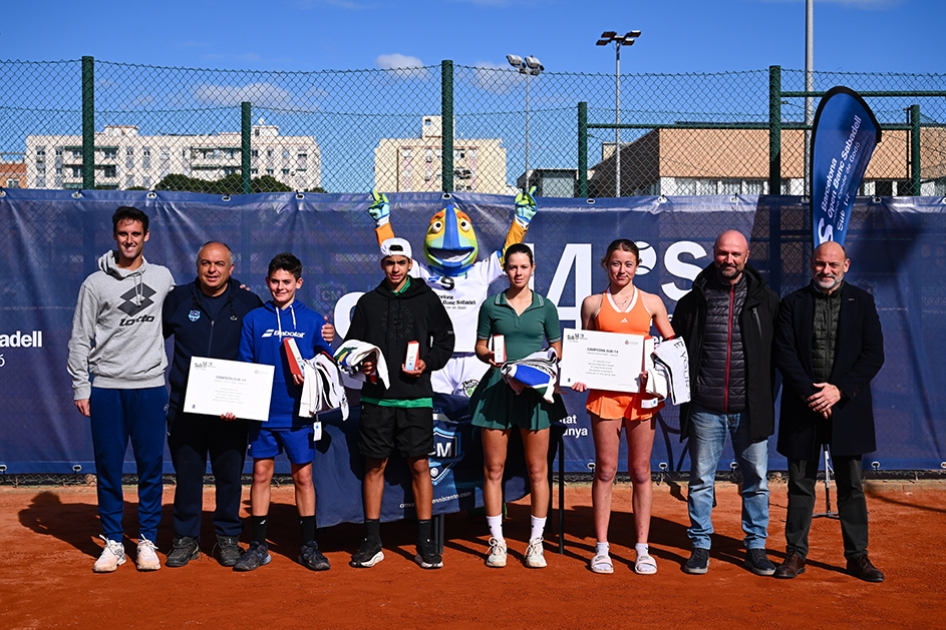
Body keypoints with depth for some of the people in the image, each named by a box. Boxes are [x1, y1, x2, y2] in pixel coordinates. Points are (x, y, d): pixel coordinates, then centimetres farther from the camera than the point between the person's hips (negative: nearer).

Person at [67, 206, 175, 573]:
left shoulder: (163, 277, 8)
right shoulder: (95, 283, 2)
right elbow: (79, 340, 2)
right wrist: (80, 388, -2)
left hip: (150, 386, 1)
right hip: (106, 388, -1)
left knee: (151, 467, 3)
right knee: (108, 467, 4)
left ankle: (147, 541, 14)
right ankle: (113, 543, 15)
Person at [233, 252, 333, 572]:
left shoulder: (312, 320, 3)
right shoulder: (254, 319, 5)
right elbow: (243, 366, 6)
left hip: (298, 413, -1)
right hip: (262, 412, 1)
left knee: (303, 476, 5)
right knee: (261, 474, 6)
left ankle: (309, 546, 14)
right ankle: (258, 546, 15)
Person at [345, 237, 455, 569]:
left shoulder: (426, 299, 6)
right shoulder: (368, 302, 10)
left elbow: (445, 340, 7)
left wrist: (427, 362, -9)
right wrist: (361, 364, -5)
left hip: (416, 396, -1)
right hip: (376, 396, 1)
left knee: (419, 466, 1)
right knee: (374, 466, 5)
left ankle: (425, 542, 10)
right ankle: (371, 542, 14)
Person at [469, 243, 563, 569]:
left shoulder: (545, 307, 7)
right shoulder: (491, 306, 7)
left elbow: (557, 350, 10)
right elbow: (480, 347, 11)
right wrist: (489, 356, -11)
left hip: (535, 389, 0)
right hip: (497, 388, 0)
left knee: (537, 469, 2)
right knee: (493, 468, 2)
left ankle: (536, 542, 13)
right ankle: (497, 540, 13)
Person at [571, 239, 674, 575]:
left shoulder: (651, 303, 7)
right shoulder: (593, 303, 7)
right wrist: (580, 376, -6)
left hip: (642, 393, 1)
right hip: (605, 392, 0)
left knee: (640, 471, 6)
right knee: (605, 470, 3)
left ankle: (642, 548, 14)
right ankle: (602, 548, 11)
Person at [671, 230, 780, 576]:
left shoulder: (766, 300, 4)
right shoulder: (694, 301, 4)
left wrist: (767, 397, -1)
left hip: (750, 407, 0)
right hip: (705, 407, 0)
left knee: (756, 479, 7)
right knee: (701, 479, 7)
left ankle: (756, 547, 20)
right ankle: (700, 546, 19)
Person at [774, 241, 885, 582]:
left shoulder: (862, 302, 6)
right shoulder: (793, 303, 5)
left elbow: (873, 354, 0)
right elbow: (784, 354, -1)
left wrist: (840, 389, -11)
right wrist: (810, 394, -12)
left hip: (847, 407, 0)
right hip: (803, 407, 0)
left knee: (851, 485, 6)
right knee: (800, 485, 6)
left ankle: (857, 556, 16)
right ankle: (796, 554, 14)